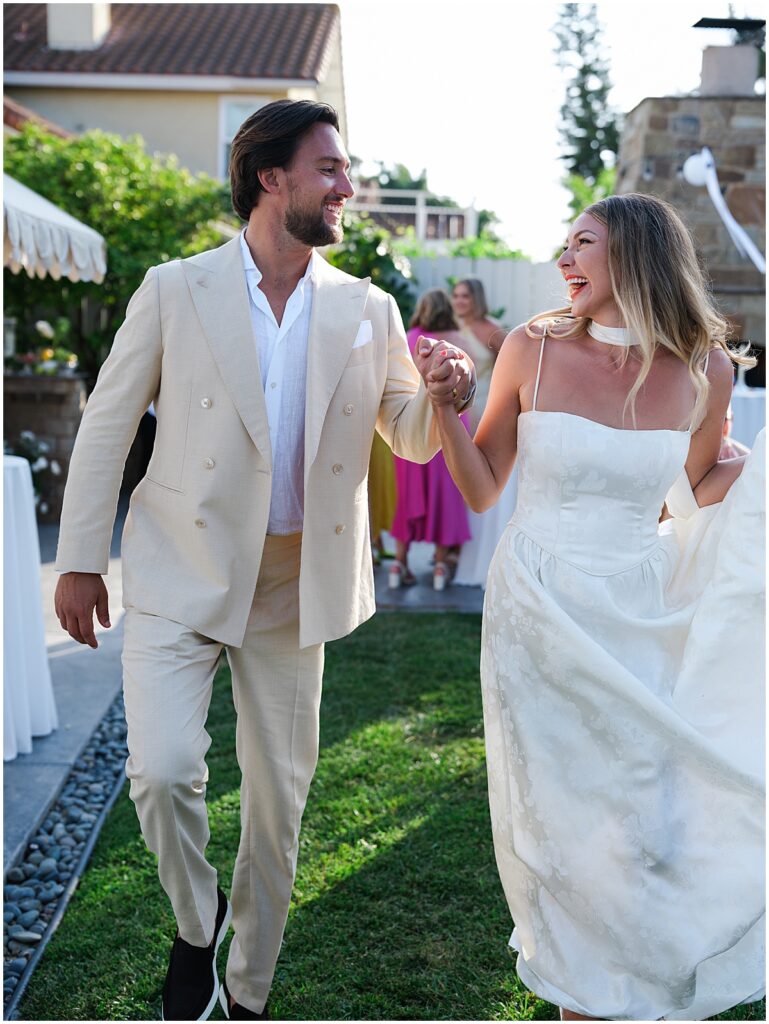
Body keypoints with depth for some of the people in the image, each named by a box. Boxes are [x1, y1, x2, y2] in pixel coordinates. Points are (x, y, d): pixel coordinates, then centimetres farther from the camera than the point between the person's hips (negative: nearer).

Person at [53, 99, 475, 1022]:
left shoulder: (367, 311, 3)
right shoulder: (175, 291, -4)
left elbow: (413, 441, 6)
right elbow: (107, 425, 0)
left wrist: (446, 396, -17)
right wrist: (79, 559, -1)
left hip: (293, 586, 3)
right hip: (180, 574, -2)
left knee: (280, 795, 10)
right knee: (164, 771, -17)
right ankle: (195, 921, 17)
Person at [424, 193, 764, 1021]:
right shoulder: (533, 350, -6)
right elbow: (481, 489, 0)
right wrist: (445, 406, -14)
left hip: (646, 617, 1)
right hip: (542, 612, -1)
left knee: (662, 819, 7)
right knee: (566, 816, 10)